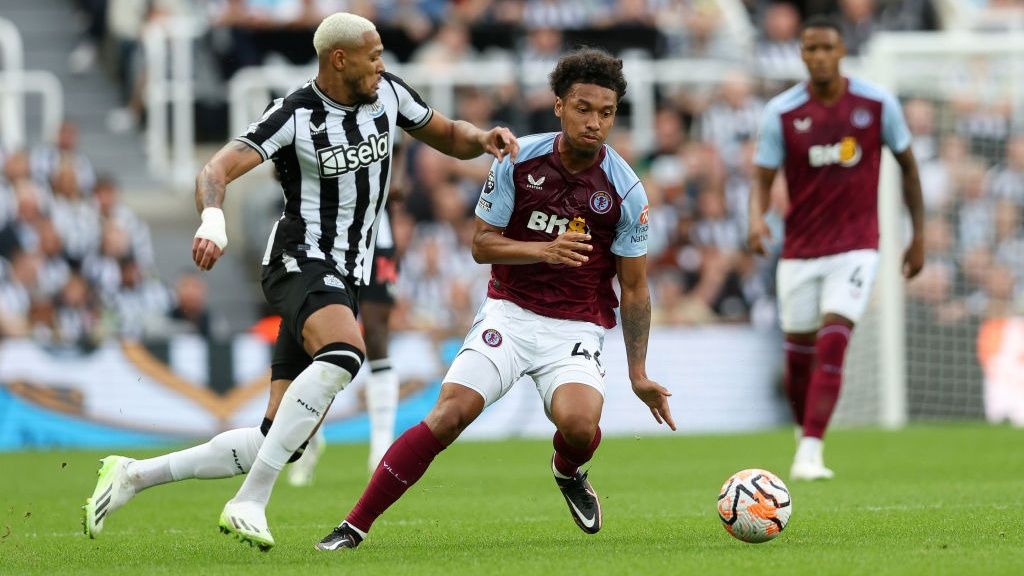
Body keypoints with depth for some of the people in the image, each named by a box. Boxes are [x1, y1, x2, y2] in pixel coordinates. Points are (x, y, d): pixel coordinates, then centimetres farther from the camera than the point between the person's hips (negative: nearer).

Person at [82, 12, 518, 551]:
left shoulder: (388, 93, 6)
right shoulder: (295, 115, -12)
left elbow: (449, 137, 22)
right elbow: (216, 171, -21)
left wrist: (483, 139, -2)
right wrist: (213, 220, -43)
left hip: (343, 280, 7)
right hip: (300, 263, -7)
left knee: (278, 443, 2)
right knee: (344, 353, -39)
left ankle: (133, 474, 14)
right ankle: (248, 505, -36)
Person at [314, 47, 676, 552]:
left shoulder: (626, 192, -7)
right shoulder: (518, 160, -6)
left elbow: (634, 288, 2)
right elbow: (482, 244, -2)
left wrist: (638, 373, 1)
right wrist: (543, 250, -20)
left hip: (577, 329, 0)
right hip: (510, 314, 1)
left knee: (579, 424, -29)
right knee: (449, 415, -19)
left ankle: (568, 473, 10)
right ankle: (354, 526, -12)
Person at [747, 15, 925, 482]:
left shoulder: (877, 104, -4)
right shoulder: (781, 112, -5)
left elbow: (907, 164, 9)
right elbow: (762, 180, -4)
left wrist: (919, 235, 10)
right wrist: (756, 218, -27)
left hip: (855, 247, -2)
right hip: (799, 251, 2)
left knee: (832, 345, -18)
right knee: (798, 356, 6)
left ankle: (809, 455, -21)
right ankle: (807, 437, 30)